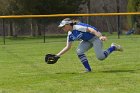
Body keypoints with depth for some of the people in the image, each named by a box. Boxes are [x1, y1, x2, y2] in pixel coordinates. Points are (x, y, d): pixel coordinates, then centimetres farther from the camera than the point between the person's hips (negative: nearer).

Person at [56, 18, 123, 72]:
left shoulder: (78, 27, -26)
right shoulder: (70, 35, 0)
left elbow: (90, 30, -32)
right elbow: (68, 47, 8)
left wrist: (100, 36, -44)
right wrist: (57, 55, 1)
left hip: (95, 37, -8)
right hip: (87, 40, 8)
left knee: (101, 57, -17)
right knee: (79, 52, -13)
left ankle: (113, 47, 7)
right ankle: (88, 69, -5)